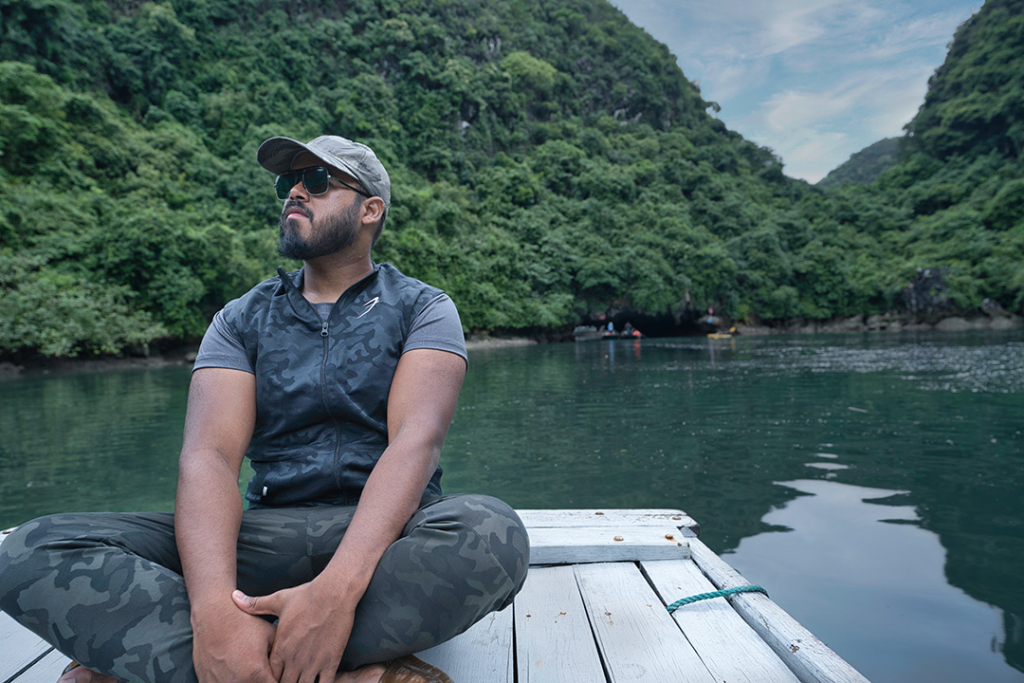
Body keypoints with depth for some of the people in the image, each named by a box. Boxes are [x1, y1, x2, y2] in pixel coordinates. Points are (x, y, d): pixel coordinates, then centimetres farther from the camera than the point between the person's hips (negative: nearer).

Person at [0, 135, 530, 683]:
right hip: (269, 532, 2)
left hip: (386, 532, -1)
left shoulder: (422, 309, 2)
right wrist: (214, 603, -26)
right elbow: (209, 455, -6)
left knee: (492, 532, -36)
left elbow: (415, 441, -14)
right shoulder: (241, 321, 10)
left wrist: (338, 588, -31)